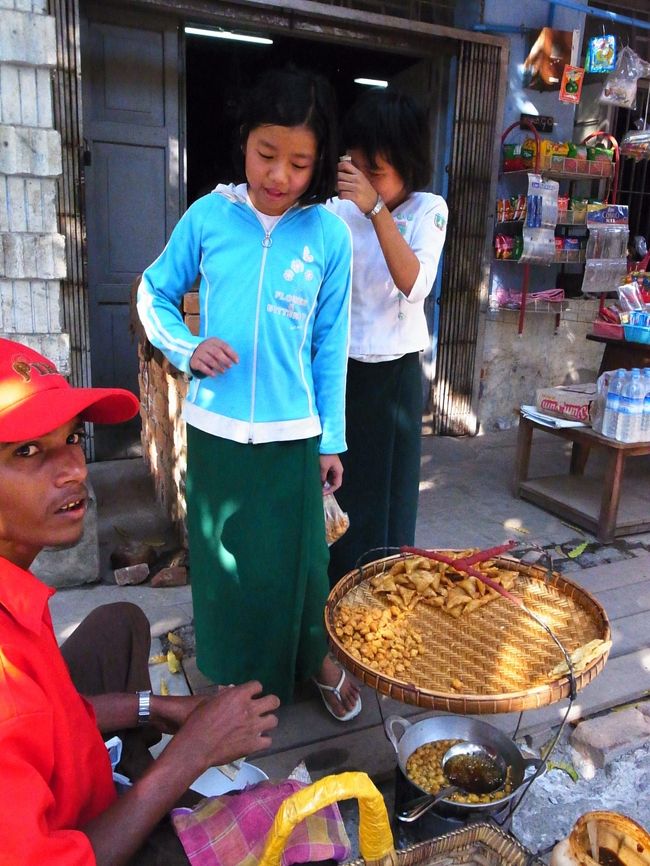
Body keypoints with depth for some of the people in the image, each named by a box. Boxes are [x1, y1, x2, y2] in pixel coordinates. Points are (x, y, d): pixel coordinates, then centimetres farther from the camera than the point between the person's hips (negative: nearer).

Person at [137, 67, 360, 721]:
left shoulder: (329, 234, -3)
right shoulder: (209, 215, -2)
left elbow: (330, 344, 2)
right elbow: (154, 294, 9)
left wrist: (331, 439, 4)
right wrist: (186, 349, -11)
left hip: (293, 433, -1)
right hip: (214, 427, 2)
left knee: (297, 559, 10)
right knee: (221, 559, 15)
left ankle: (317, 659, 38)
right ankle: (235, 675, 40)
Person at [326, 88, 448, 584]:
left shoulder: (428, 210, -3)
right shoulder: (337, 211, -3)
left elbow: (416, 284, -21)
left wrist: (375, 208, -28)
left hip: (396, 375, -1)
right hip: (340, 371, 1)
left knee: (388, 496, 9)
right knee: (334, 492, 8)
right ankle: (334, 592, 27)